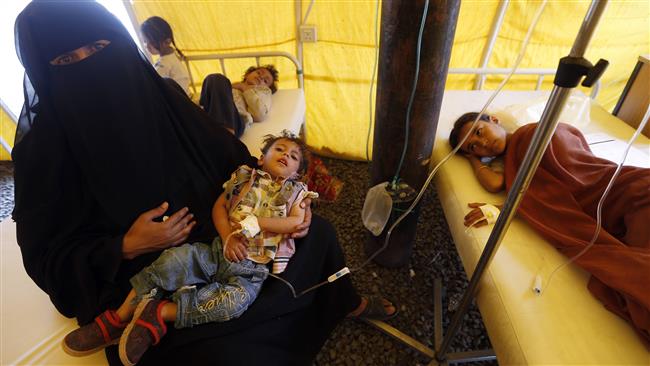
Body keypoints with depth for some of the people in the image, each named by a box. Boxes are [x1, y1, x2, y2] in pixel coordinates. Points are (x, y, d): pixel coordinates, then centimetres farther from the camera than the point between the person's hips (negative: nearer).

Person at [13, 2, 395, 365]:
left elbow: (231, 156, 0)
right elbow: (47, 255, -7)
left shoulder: (161, 96, -5)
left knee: (316, 231, 1)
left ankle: (345, 303, 29)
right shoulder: (43, 145, -13)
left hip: (217, 236, 4)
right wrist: (125, 248, -24)